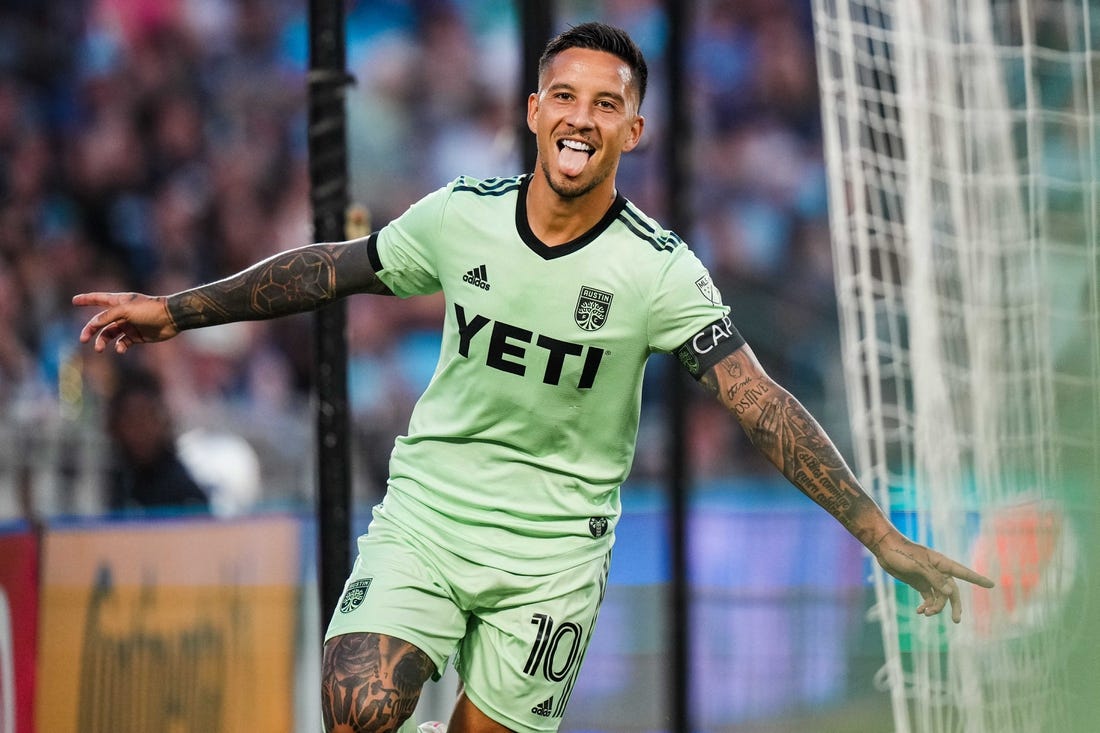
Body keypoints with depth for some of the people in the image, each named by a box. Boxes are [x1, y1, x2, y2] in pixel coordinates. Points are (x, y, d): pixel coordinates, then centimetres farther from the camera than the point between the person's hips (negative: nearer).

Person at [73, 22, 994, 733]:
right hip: (426, 509, 1)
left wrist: (882, 536, -23)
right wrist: (178, 309, 13)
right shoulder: (460, 216, -5)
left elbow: (763, 405, -16)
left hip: (554, 545, -1)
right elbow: (336, 268, 11)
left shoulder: (660, 271, -12)